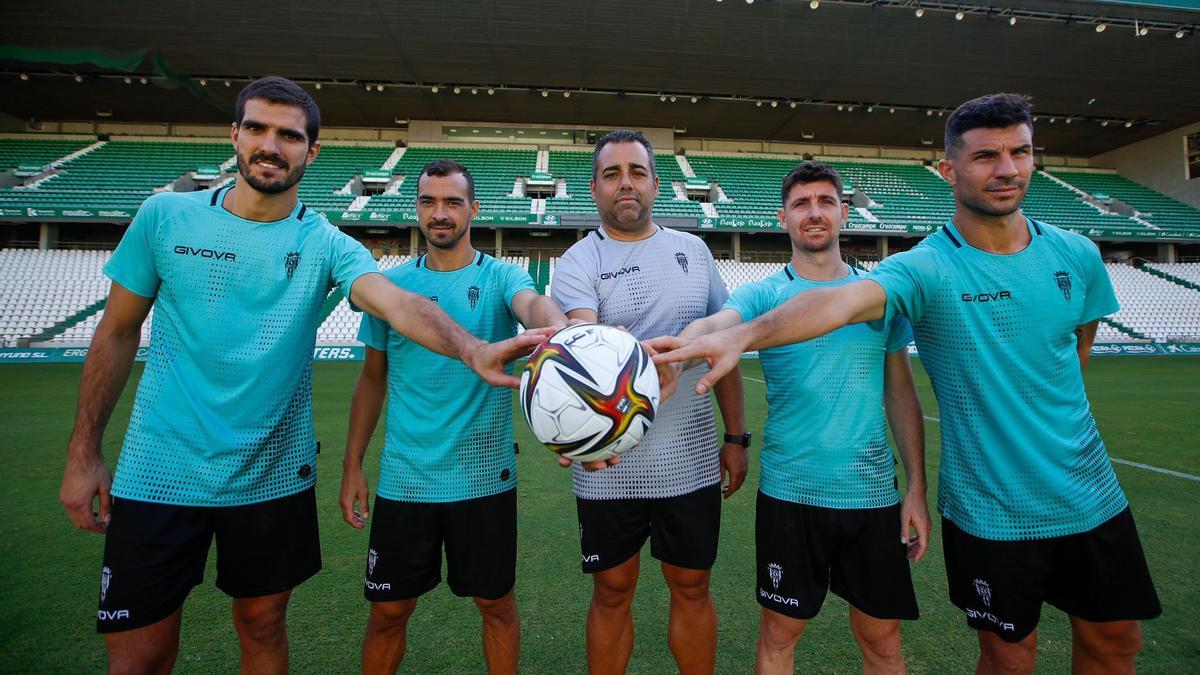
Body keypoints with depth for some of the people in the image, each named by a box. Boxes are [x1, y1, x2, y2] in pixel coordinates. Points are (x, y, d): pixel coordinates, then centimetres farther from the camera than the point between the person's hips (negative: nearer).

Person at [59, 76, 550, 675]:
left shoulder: (326, 244, -6)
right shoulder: (165, 216, -2)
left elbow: (398, 304, -25)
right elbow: (117, 333, 5)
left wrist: (474, 350, -45)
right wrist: (82, 452, 5)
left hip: (274, 475, 0)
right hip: (156, 474, 1)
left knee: (263, 626, 16)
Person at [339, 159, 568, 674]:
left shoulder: (500, 277, -5)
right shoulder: (391, 283, 3)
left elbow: (532, 303, -29)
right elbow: (373, 378, 10)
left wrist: (558, 329, -53)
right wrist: (352, 465, 8)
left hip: (485, 477, -2)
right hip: (403, 478, 2)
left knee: (495, 603, 14)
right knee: (389, 609, 14)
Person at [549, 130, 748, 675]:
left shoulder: (693, 251, 6)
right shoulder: (578, 263, -5)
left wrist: (736, 436, 7)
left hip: (692, 459, 3)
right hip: (609, 465, -2)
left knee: (691, 588, 16)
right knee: (612, 591, 14)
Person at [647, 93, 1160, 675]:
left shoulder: (1077, 254, -1)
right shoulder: (925, 268, -19)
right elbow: (844, 301, -40)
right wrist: (741, 335, -56)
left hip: (1093, 497, 5)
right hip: (990, 511, -5)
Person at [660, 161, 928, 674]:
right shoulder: (763, 295, -4)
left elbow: (900, 393, 8)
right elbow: (713, 326, -27)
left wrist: (917, 487, 4)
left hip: (874, 493, 2)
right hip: (789, 493, -2)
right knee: (779, 632, 12)